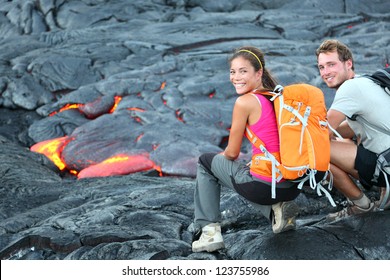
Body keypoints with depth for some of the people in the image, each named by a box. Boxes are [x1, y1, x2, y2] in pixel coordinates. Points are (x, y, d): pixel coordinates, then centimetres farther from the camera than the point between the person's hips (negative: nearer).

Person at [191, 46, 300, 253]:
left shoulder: (245, 102, -10)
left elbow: (232, 153, -1)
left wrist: (223, 156, 21)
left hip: (264, 186, -7)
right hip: (293, 187, 7)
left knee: (205, 162, 18)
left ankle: (209, 231, 11)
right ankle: (275, 209, 12)